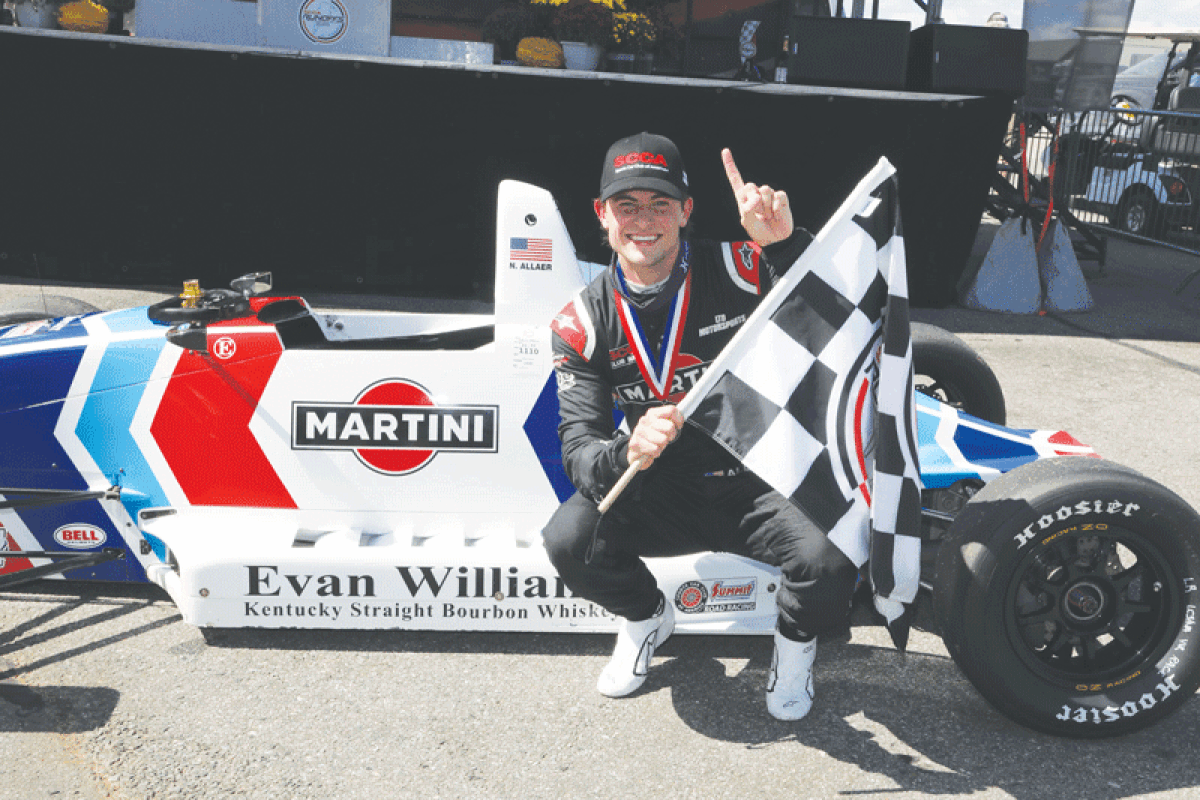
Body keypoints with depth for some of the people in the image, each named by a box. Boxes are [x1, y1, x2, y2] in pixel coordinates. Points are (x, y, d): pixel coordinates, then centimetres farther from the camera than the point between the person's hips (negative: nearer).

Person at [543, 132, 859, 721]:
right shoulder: (583, 322, -5)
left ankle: (795, 640, 10)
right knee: (568, 540, -25)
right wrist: (628, 453, -35)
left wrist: (785, 243, -36)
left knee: (828, 561, -30)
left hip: (762, 480, -1)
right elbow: (579, 447, -11)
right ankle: (647, 617, 12)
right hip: (661, 493, 2)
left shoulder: (738, 269, -10)